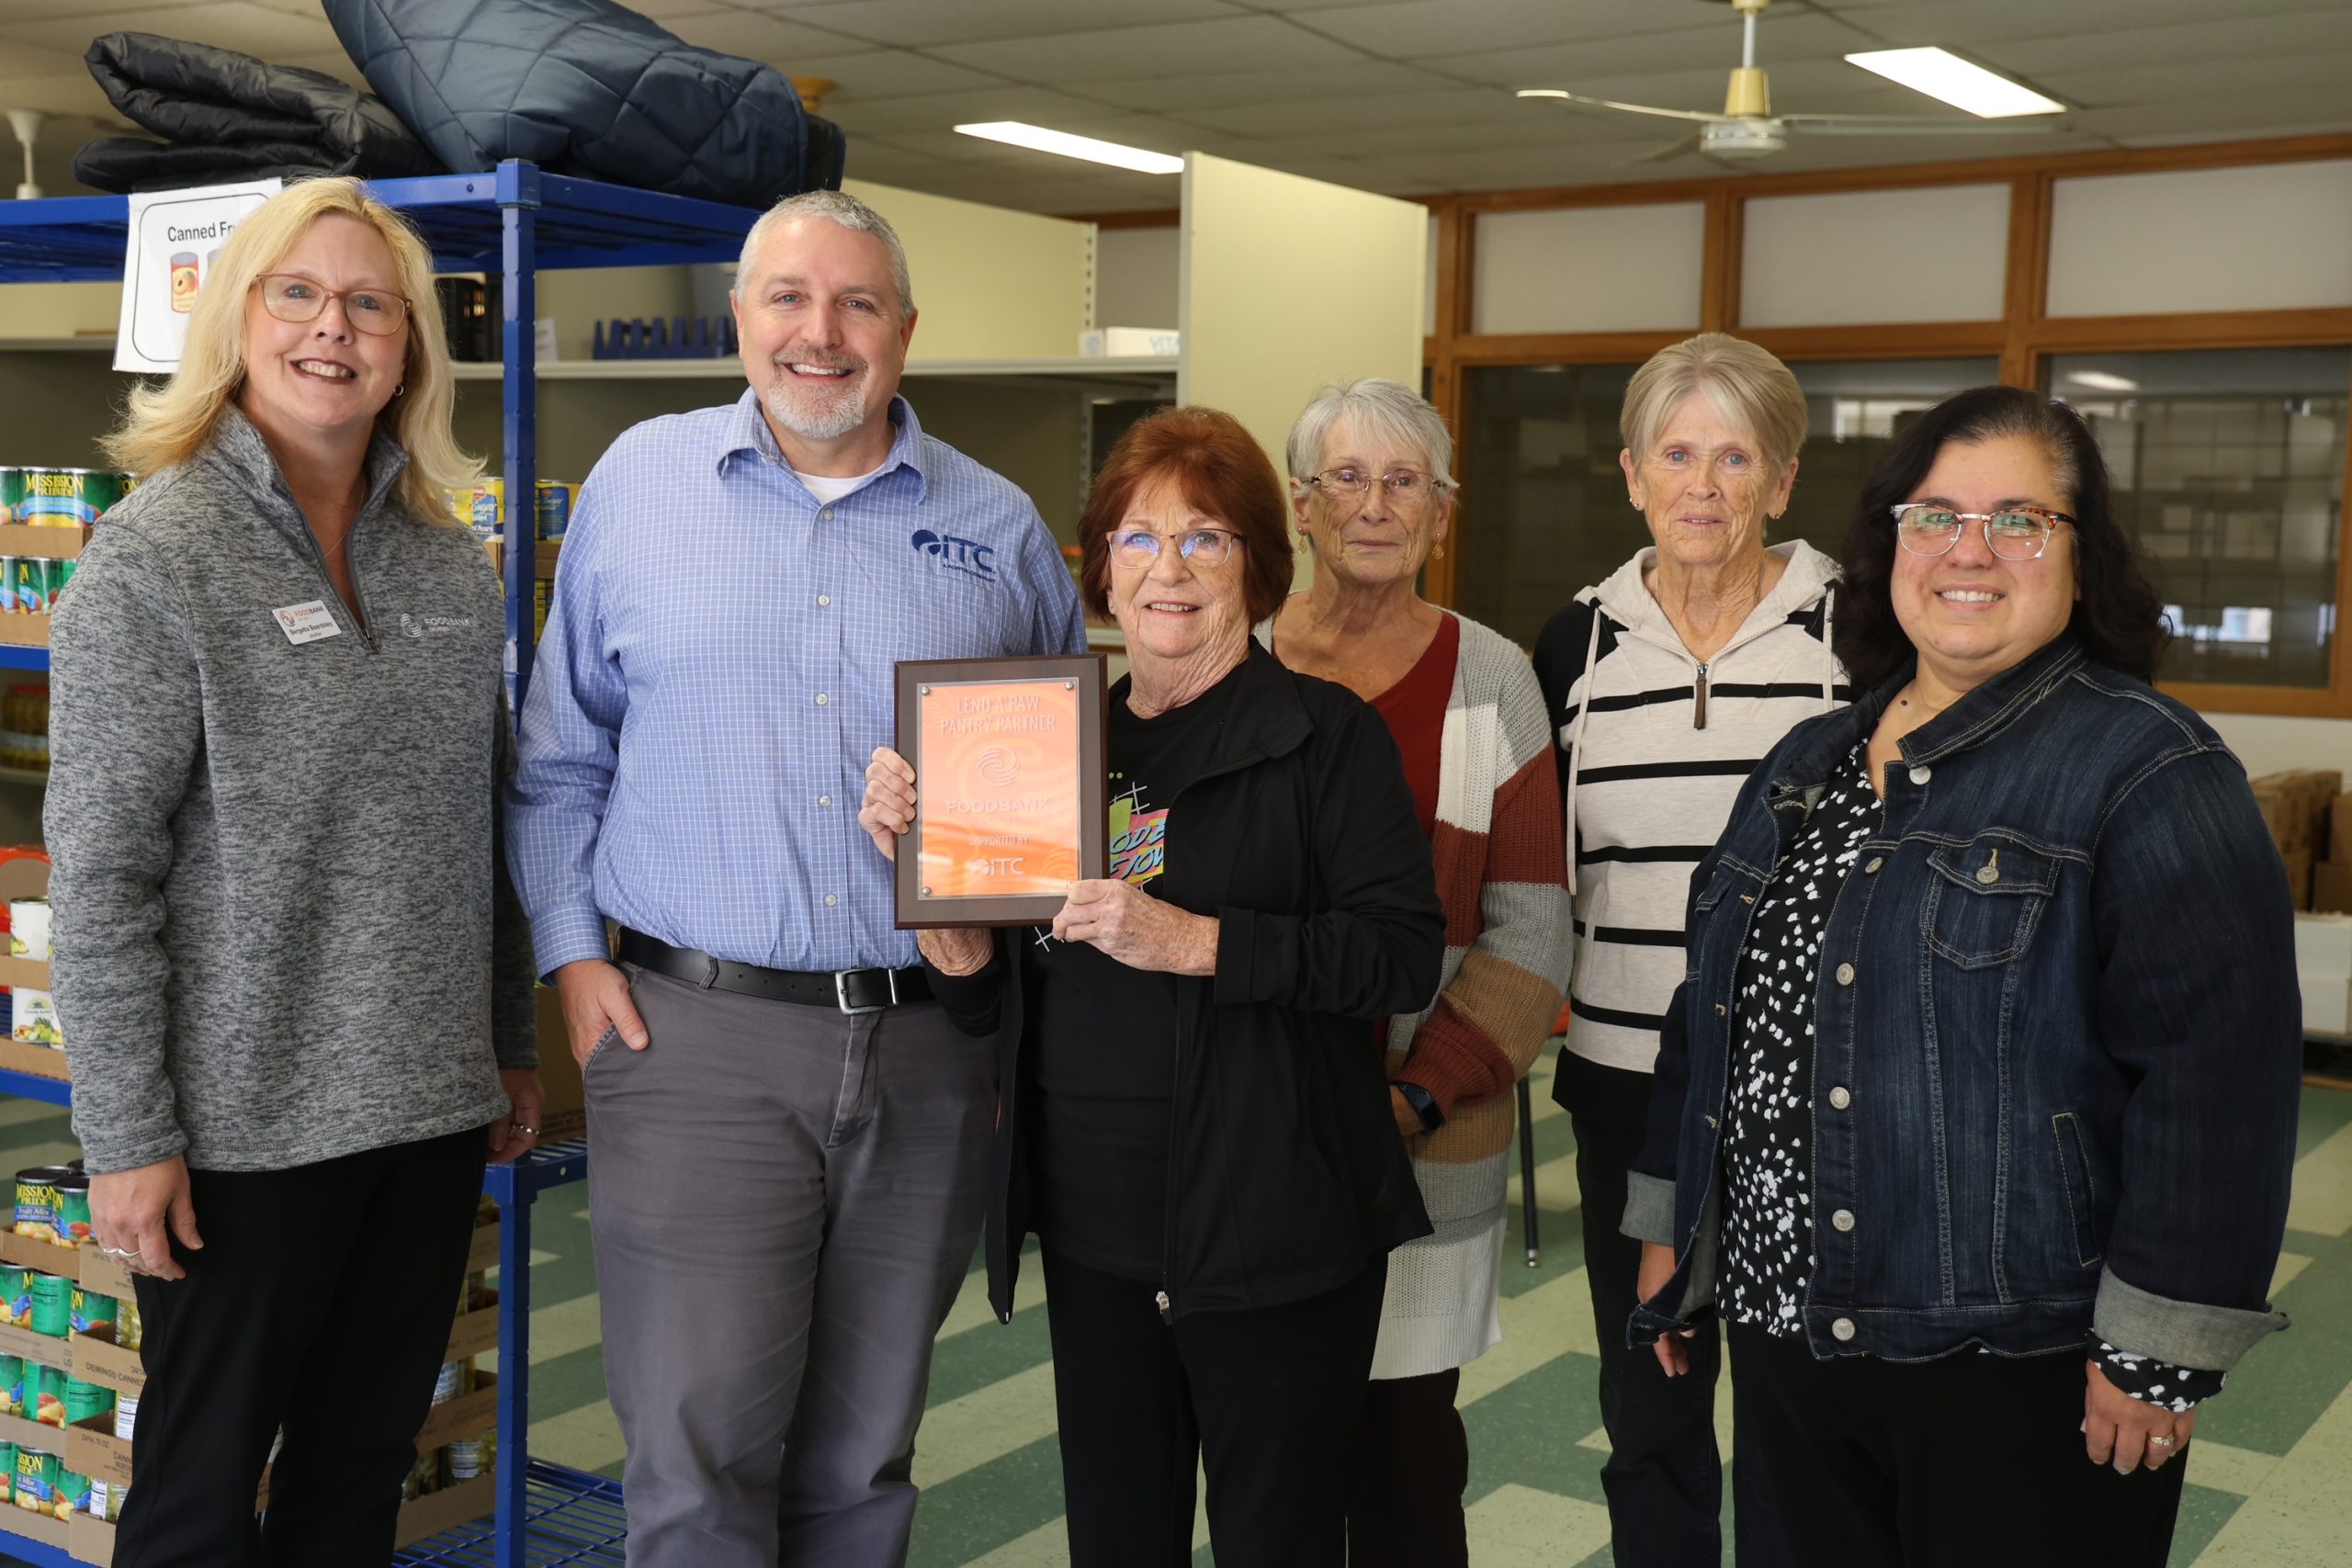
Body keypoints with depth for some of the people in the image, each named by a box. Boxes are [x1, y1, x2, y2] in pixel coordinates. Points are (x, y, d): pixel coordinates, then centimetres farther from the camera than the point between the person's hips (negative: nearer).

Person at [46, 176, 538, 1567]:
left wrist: (513, 1045, 13)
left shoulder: (456, 564, 7)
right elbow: (100, 869, -13)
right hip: (245, 1119, -5)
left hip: (431, 1105, 5)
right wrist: (127, 1138, -14)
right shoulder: (155, 555, -10)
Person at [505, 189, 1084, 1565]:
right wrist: (571, 949, 0)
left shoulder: (999, 529, 7)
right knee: (699, 1454, -4)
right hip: (692, 1032, -1)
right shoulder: (639, 483, 6)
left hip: (930, 1050, 2)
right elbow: (562, 753, 10)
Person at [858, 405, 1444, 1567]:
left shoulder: (1323, 735, -4)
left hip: (1270, 1236, -5)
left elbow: (1406, 954, -15)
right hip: (1092, 1229, 5)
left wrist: (1193, 942, -23)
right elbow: (986, 1001, 10)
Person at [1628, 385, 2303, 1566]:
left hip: (2020, 1372, -6)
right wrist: (1669, 1223, 17)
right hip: (1787, 1331, 6)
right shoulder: (1811, 764, 11)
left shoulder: (2149, 771, -12)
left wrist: (2161, 1346, -19)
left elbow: (2216, 1065, -18)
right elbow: (1714, 1008, 17)